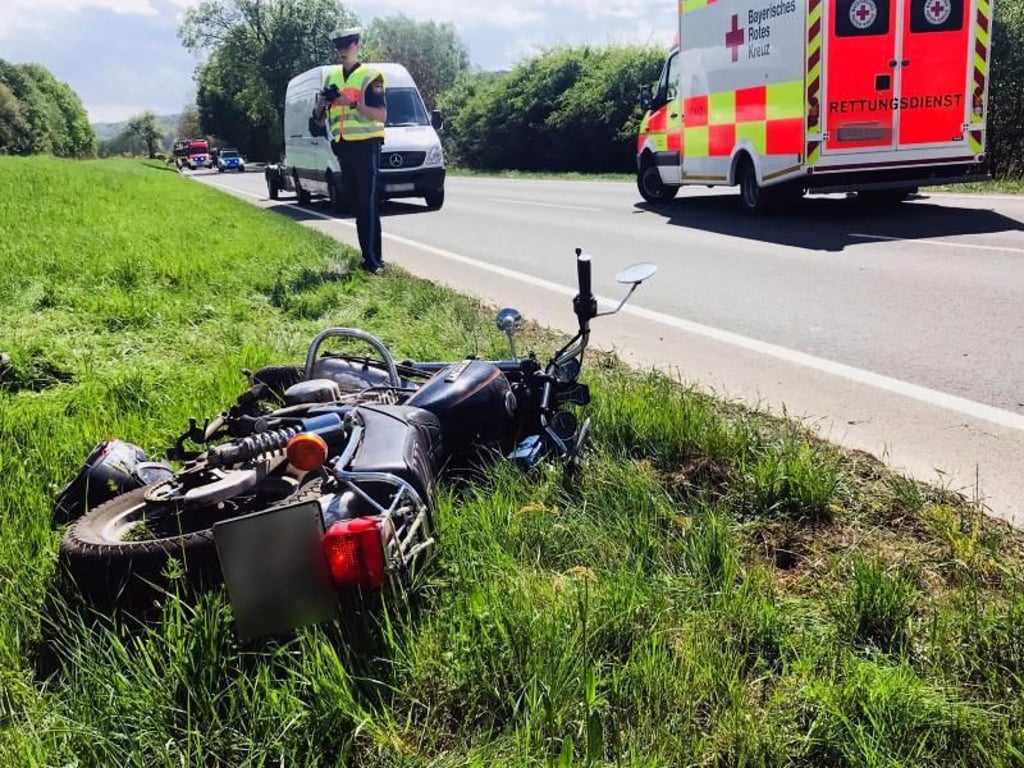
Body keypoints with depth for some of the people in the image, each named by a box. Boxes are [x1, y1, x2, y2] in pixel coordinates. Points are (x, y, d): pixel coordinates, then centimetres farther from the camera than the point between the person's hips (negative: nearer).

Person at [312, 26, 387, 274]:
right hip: (344, 147, 7)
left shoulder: (370, 76, -3)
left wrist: (353, 104, -20)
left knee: (368, 204, -11)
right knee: (357, 204, 7)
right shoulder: (332, 77, 16)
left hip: (366, 145, -6)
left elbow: (382, 115, -11)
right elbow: (318, 116, 20)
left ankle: (373, 260, -14)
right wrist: (322, 103, -2)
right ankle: (369, 255, 11)